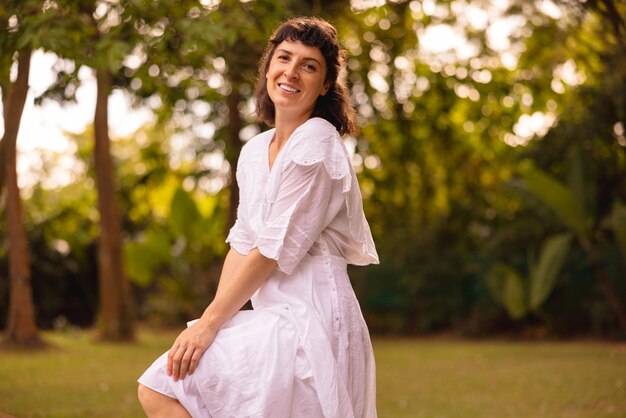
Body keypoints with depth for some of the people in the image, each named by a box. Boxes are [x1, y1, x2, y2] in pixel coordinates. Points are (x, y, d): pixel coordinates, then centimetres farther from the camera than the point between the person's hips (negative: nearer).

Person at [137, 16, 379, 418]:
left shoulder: (317, 144, -12)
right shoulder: (254, 151, 14)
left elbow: (274, 251, -15)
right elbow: (242, 244, 12)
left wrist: (209, 323, -12)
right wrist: (211, 323, 0)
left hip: (309, 319, -8)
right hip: (276, 316, 8)